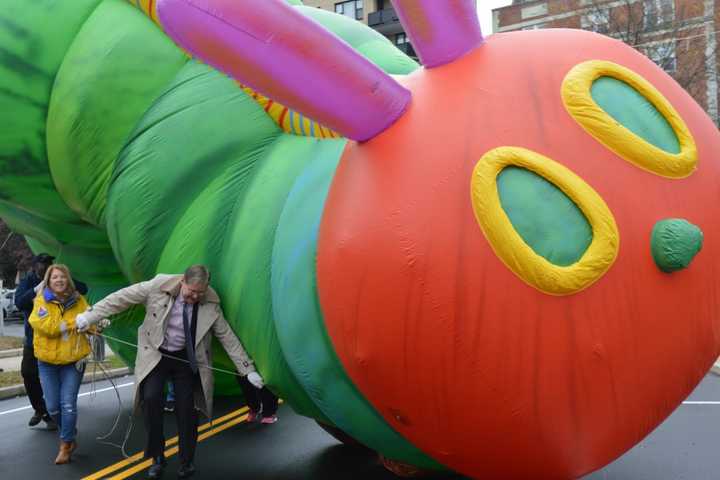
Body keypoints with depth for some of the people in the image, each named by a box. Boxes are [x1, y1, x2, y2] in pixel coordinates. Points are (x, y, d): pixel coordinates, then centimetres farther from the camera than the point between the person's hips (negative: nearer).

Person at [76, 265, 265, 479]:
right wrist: (90, 316, -8)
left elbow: (228, 338, -8)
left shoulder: (211, 304, -14)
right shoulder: (159, 286, -18)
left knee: (186, 408, 0)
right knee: (151, 398, -18)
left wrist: (248, 370, -9)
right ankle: (157, 457, 2)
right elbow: (121, 298, -9)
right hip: (156, 354, 0)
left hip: (186, 358, 1)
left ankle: (187, 462, 21)